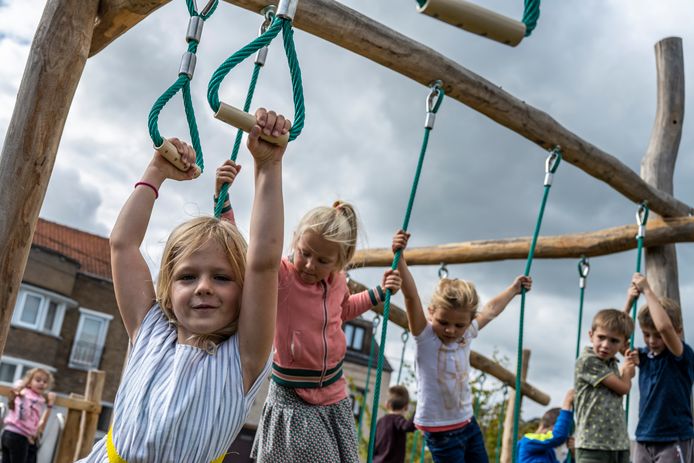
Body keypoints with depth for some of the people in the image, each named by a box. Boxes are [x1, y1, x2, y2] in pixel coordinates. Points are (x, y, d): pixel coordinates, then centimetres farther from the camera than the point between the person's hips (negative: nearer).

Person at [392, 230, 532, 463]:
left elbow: (490, 310, 19)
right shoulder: (425, 338, -17)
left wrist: (514, 289, 31)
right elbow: (411, 296, -31)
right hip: (440, 430, -7)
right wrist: (399, 257, -42)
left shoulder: (466, 336, 1)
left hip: (468, 423, 7)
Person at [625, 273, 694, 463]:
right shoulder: (644, 356, 7)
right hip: (644, 441, 6)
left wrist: (647, 290, -21)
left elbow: (665, 327, -30)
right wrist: (630, 300, -8)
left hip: (674, 441, -6)